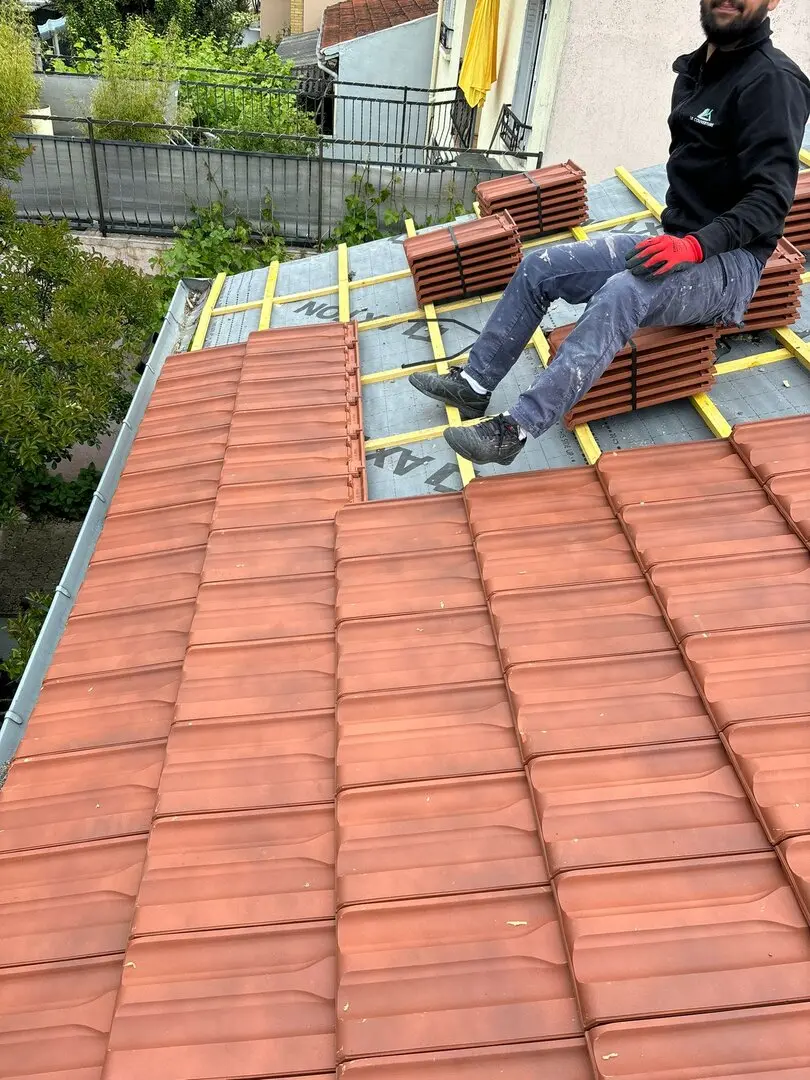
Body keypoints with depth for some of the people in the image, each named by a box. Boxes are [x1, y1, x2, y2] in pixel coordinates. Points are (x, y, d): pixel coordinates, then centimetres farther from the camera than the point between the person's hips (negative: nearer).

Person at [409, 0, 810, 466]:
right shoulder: (695, 69, 12)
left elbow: (771, 198, -19)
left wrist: (696, 244, -32)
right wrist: (675, 239, 5)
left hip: (728, 262, -8)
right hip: (675, 246, 8)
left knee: (622, 294, -37)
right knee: (539, 267, -2)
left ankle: (514, 430, -38)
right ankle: (474, 384, 4)